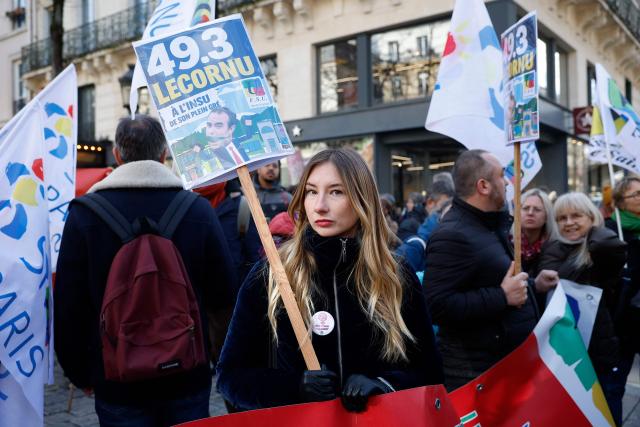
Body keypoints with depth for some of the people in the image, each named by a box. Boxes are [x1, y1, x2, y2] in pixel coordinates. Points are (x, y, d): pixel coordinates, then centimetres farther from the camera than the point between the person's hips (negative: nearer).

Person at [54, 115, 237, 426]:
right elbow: (223, 295, -4)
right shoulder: (198, 208, -9)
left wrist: (80, 374, 8)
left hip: (117, 380, 0)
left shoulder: (84, 213, -10)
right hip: (188, 377, 1)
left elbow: (68, 304, -5)